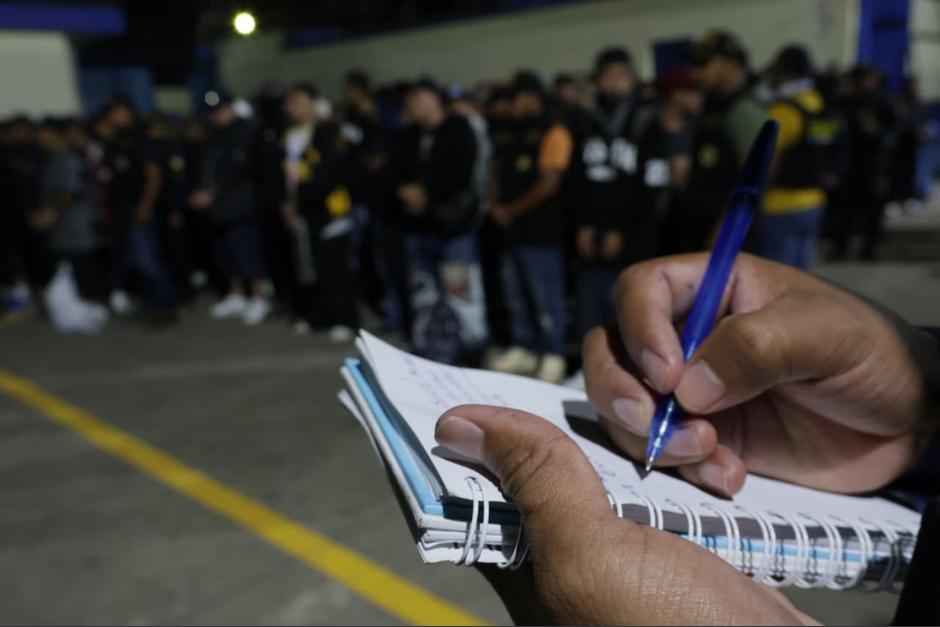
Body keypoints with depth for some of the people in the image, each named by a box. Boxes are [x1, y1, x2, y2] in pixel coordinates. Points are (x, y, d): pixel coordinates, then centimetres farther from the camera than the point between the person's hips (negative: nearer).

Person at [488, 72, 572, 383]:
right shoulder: (514, 136, 18)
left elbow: (549, 184, -13)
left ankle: (553, 356, 6)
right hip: (512, 230, 8)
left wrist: (512, 210, -9)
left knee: (546, 297, -3)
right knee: (516, 296, 13)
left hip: (541, 231, -8)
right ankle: (524, 349, 23)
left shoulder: (553, 134, -6)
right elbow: (501, 177, 20)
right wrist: (497, 207, 1)